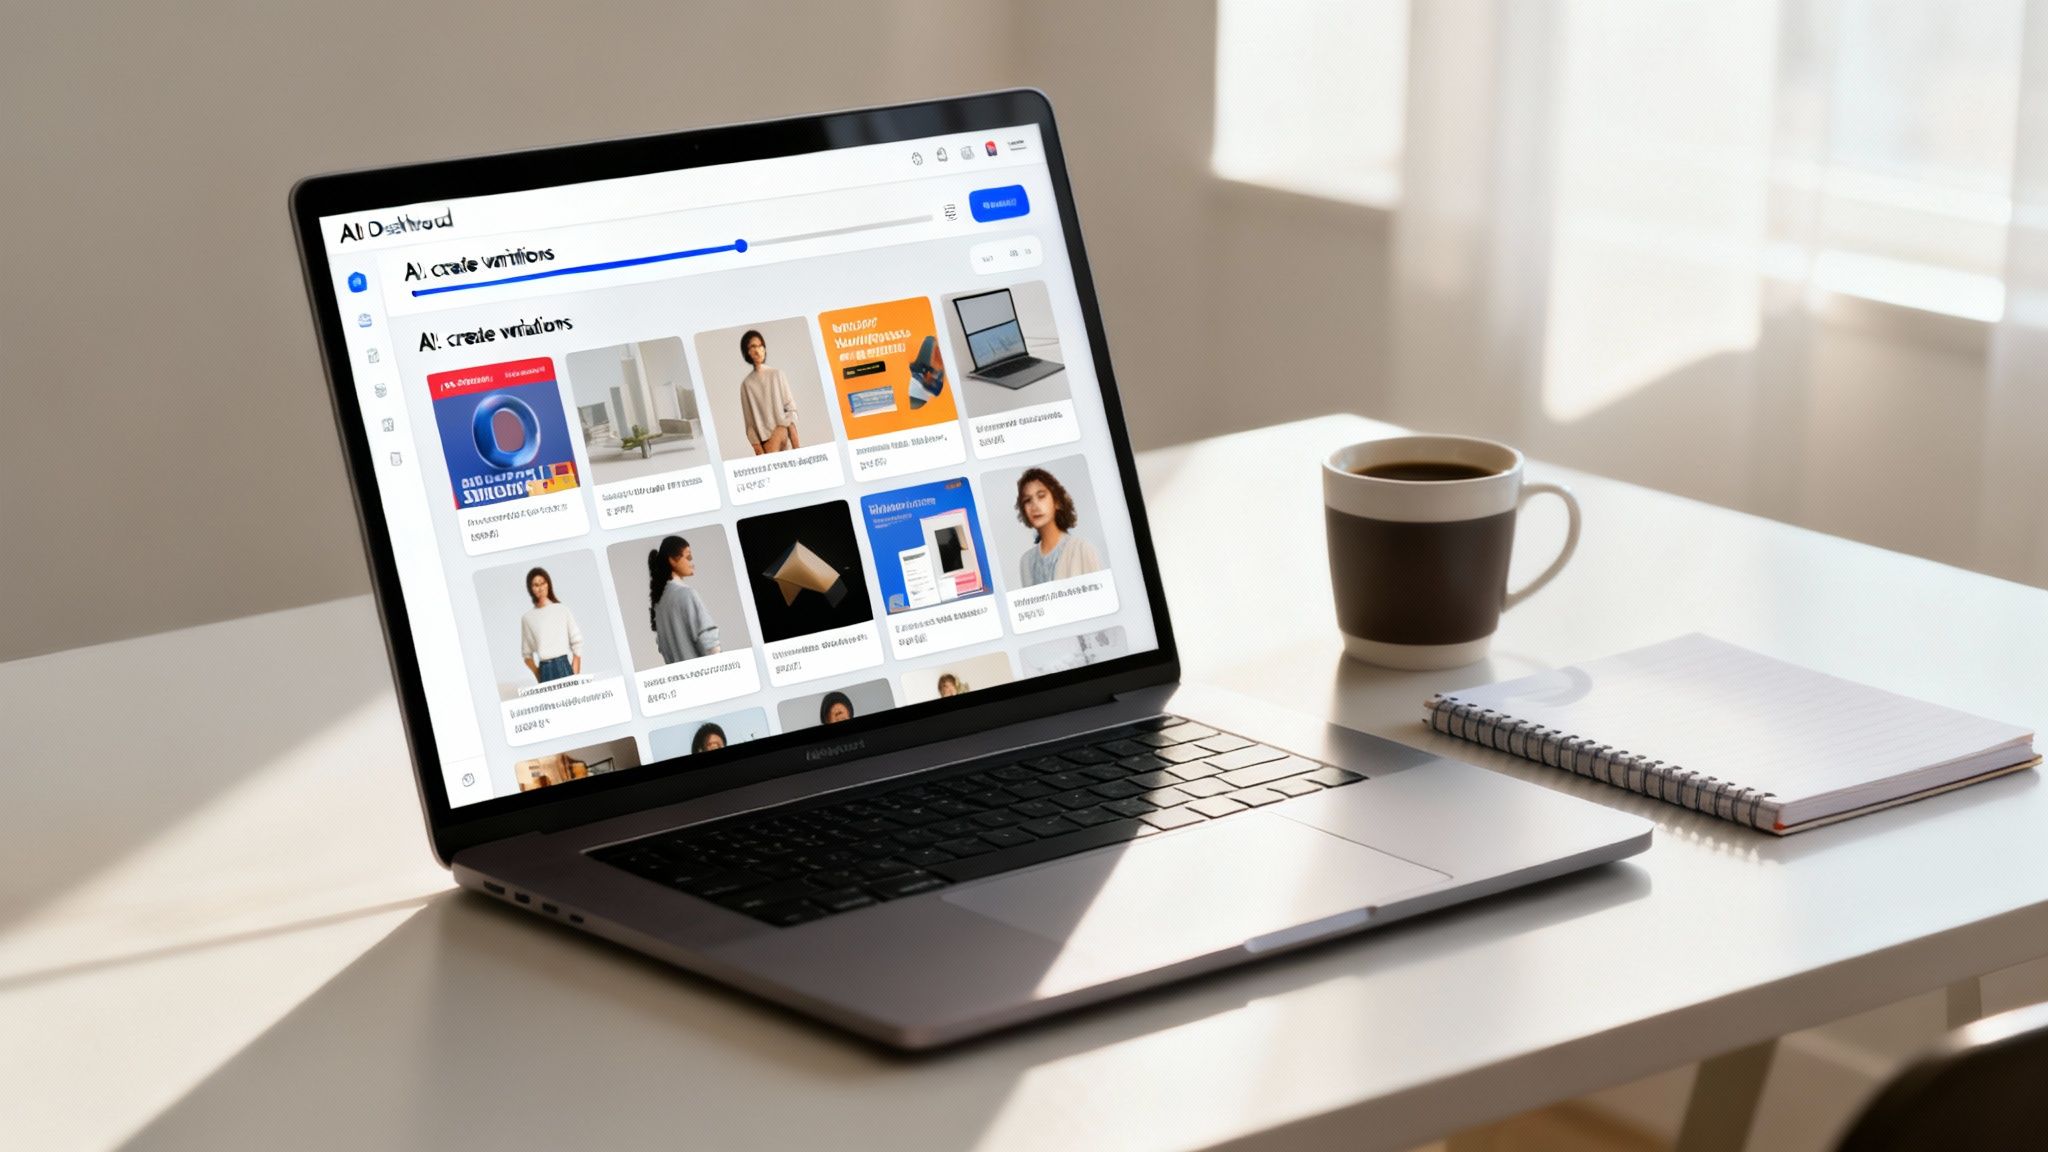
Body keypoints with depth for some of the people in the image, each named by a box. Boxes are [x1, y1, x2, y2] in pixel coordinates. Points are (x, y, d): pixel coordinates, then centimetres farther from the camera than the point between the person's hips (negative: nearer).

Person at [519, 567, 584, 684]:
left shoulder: (562, 609, 6)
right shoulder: (527, 618, 8)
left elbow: (576, 644, 5)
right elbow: (527, 654, 11)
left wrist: (576, 675, -3)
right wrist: (539, 677, 1)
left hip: (564, 666, 0)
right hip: (545, 670, 0)